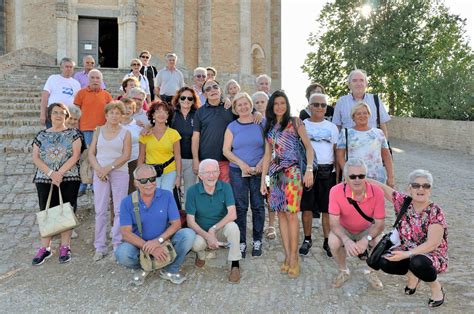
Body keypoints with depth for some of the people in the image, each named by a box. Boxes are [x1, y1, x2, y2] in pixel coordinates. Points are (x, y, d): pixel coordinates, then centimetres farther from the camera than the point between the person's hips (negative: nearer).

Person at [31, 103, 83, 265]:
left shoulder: (73, 133, 3)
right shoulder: (42, 135, 9)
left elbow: (75, 155, -7)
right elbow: (35, 157, 2)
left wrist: (59, 173, -14)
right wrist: (50, 173, -12)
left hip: (69, 179, -2)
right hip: (44, 180, 2)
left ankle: (65, 247, 13)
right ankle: (45, 248, 14)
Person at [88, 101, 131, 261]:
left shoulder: (125, 133, 5)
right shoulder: (98, 131, 11)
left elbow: (126, 155, -4)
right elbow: (91, 153, 7)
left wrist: (109, 168, -13)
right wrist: (98, 168, -10)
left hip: (120, 173, -1)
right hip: (100, 174, 2)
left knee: (119, 210, 0)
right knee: (100, 210, 2)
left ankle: (117, 245, 9)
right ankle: (100, 247, 10)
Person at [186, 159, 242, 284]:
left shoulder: (225, 187, -11)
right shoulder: (193, 191, -12)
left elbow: (232, 214, -19)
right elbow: (190, 221, -13)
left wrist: (213, 229, -25)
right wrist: (207, 236, -24)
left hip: (221, 230, 1)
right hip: (201, 231, 0)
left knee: (232, 226, -31)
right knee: (197, 244, -33)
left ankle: (235, 265, -14)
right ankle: (201, 255, 7)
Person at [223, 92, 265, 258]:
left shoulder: (261, 123, 5)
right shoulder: (232, 127, 6)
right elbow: (226, 150, 1)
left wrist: (262, 163, -13)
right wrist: (241, 163, -12)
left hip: (258, 171, 0)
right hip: (238, 172, 0)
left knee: (258, 205, 4)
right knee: (240, 207, 3)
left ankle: (257, 241, 19)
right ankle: (241, 242, 14)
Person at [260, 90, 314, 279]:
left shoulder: (295, 122, 4)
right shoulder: (269, 127, 17)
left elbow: (309, 147, -1)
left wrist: (309, 170, -13)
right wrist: (263, 179, 13)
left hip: (291, 171, -5)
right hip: (275, 173, 5)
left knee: (291, 213, -10)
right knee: (281, 214, 4)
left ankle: (293, 257, -1)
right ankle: (287, 256, 11)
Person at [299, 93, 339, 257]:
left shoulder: (332, 127, 10)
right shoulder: (302, 125, 6)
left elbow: (337, 152, 9)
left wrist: (338, 175, 1)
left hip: (327, 171, 1)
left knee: (327, 209, 4)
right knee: (307, 208, 6)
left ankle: (327, 241, 17)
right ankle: (307, 240, 21)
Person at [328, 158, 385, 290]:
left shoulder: (377, 192, -25)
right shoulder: (336, 191, -29)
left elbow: (379, 223, -18)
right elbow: (334, 223, -25)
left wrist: (366, 239, -36)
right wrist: (346, 240, -43)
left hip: (367, 230, 1)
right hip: (344, 230, -1)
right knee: (333, 243, -30)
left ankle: (371, 272, 7)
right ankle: (343, 271, 4)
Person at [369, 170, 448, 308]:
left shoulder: (436, 212, -19)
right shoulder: (403, 201, -9)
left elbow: (432, 244, -26)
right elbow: (382, 186, -1)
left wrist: (406, 254, -34)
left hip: (432, 254, -4)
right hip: (407, 250, 4)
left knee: (417, 263, -37)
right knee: (384, 262, -23)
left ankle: (436, 288, -3)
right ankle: (412, 275, 10)